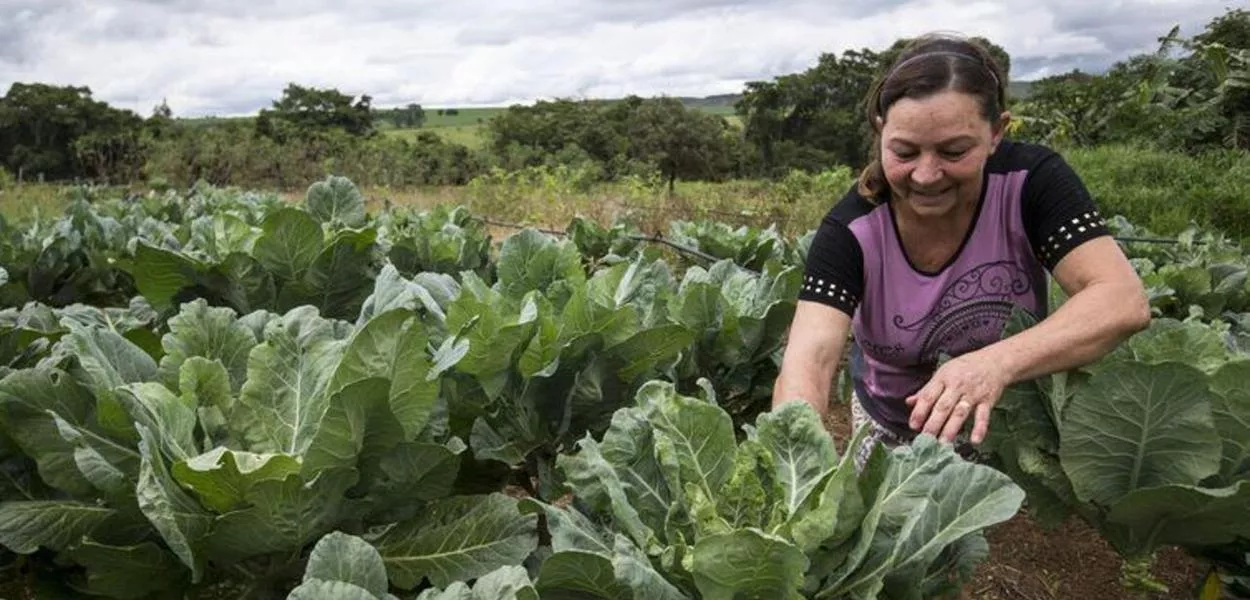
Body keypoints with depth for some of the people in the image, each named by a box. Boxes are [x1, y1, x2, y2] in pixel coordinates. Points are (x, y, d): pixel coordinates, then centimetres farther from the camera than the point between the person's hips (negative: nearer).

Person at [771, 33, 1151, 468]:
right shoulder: (850, 231, -25)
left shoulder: (1030, 183, -24)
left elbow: (1125, 301, -32)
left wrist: (997, 362, -49)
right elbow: (808, 361, -36)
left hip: (1016, 424, 0)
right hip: (890, 430, 1)